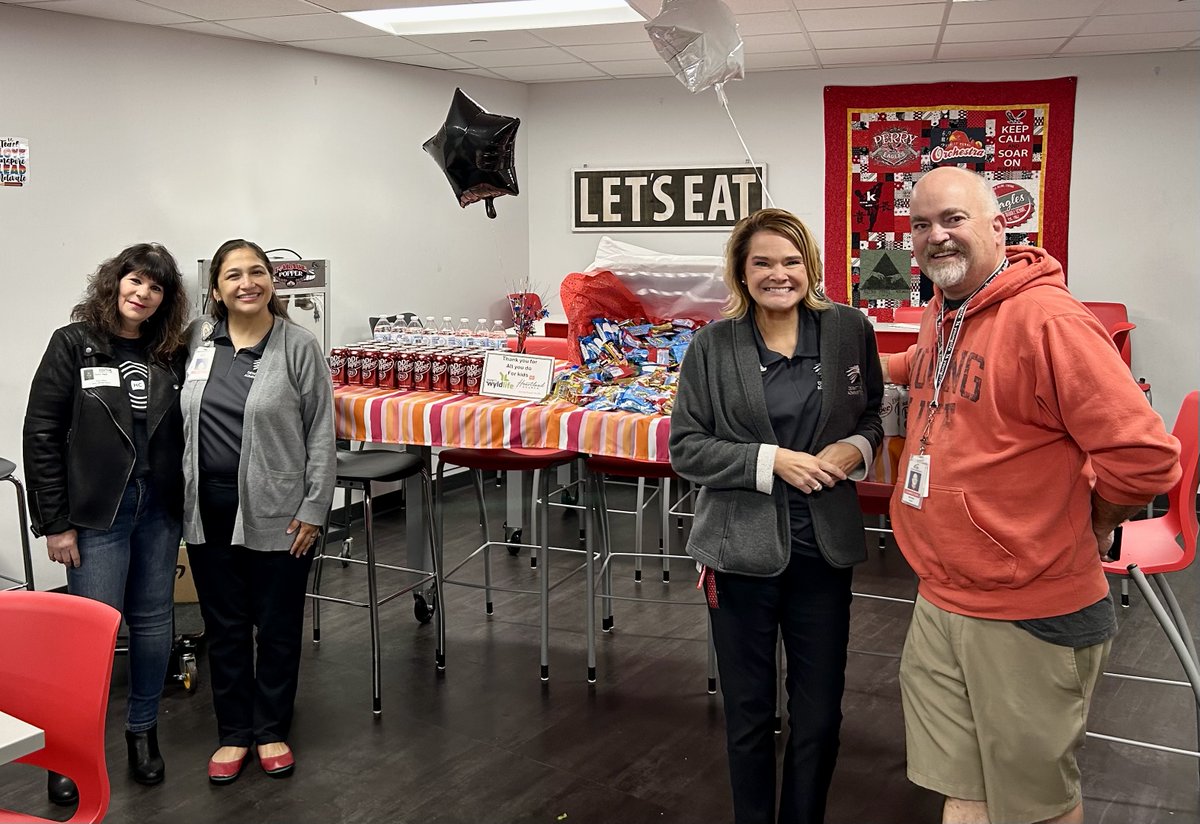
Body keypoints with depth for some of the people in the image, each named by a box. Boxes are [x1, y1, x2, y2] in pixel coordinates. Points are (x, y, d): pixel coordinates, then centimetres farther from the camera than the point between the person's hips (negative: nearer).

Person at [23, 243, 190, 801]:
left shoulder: (172, 355, 5)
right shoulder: (74, 345, -4)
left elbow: (183, 436, 7)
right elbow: (41, 434, -6)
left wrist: (184, 509, 1)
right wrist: (54, 522, -9)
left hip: (158, 510, 4)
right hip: (96, 513, -3)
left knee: (153, 621, 10)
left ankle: (143, 729, 28)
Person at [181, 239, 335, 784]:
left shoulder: (299, 348, -7)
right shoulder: (196, 341, 3)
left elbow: (321, 434, -5)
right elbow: (177, 419, 14)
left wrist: (313, 509, -9)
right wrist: (179, 498, 8)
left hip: (276, 512, -3)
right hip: (208, 509, 3)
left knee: (276, 626, 9)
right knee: (224, 626, 13)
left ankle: (271, 730, 27)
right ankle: (233, 733, 27)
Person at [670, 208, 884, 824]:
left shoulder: (849, 330, -1)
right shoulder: (712, 345, -5)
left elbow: (872, 416, 12)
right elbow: (686, 449, -6)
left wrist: (857, 449, -10)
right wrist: (770, 461, -19)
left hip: (824, 547, 1)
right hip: (741, 548, -1)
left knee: (820, 711, 12)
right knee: (749, 711, 13)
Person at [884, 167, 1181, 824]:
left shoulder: (1048, 319, -19)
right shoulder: (938, 316, 7)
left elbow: (1145, 458, -21)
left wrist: (1083, 524, -7)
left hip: (1031, 618, -7)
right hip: (940, 601, 7)